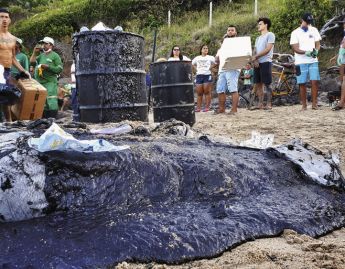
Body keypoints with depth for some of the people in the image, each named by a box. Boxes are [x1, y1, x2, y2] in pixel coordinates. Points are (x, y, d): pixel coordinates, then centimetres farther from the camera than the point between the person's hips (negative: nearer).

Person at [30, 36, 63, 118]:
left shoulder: (55, 55, 4)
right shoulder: (41, 55, 22)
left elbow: (60, 68, -5)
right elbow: (32, 62, 13)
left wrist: (48, 67, -12)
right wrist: (35, 52, 7)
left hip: (50, 82, -7)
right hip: (39, 83, 7)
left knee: (51, 103, -14)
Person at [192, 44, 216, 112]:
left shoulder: (210, 57, 7)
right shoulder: (197, 58, 16)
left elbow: (214, 63, 10)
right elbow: (193, 64, 27)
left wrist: (210, 67, -2)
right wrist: (197, 69, 12)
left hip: (207, 75, -3)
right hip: (199, 75, 3)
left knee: (207, 92, -5)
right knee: (199, 93, 1)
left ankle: (207, 107, -4)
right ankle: (198, 107, 2)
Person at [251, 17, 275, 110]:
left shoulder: (270, 35, 0)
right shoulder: (258, 38, 24)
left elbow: (267, 49, -11)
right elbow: (254, 51, 15)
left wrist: (255, 56, -9)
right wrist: (254, 59, -6)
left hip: (266, 62, -7)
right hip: (257, 63, 7)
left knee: (267, 84, -8)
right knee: (258, 84, 4)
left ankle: (269, 104, -5)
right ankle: (260, 103, 8)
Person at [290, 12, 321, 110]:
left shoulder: (314, 30, 10)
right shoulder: (295, 33, -1)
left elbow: (318, 43, 10)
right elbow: (295, 49, -8)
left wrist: (316, 50, -13)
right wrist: (306, 52, -24)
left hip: (313, 61, 2)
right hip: (301, 62, -2)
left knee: (315, 81, -8)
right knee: (302, 84, 1)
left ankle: (314, 103, -1)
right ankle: (304, 105, 10)